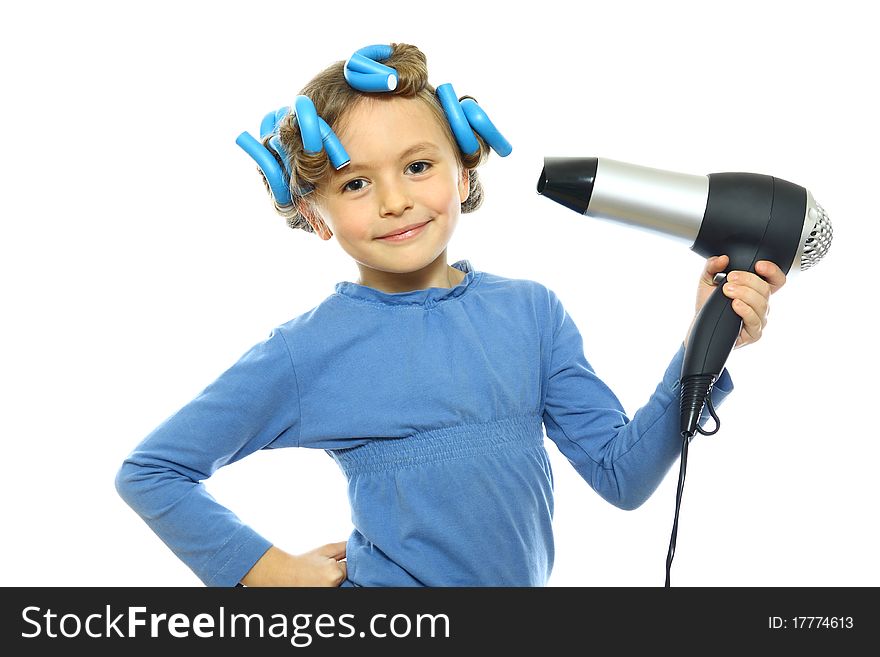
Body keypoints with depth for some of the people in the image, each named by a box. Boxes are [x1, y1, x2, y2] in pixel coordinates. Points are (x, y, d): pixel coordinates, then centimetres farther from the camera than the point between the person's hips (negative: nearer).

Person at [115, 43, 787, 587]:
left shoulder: (530, 311, -5)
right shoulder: (305, 353, -13)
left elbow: (622, 475, -4)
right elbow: (147, 471, -4)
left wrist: (705, 347, -15)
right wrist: (267, 569, -10)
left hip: (521, 581, 3)